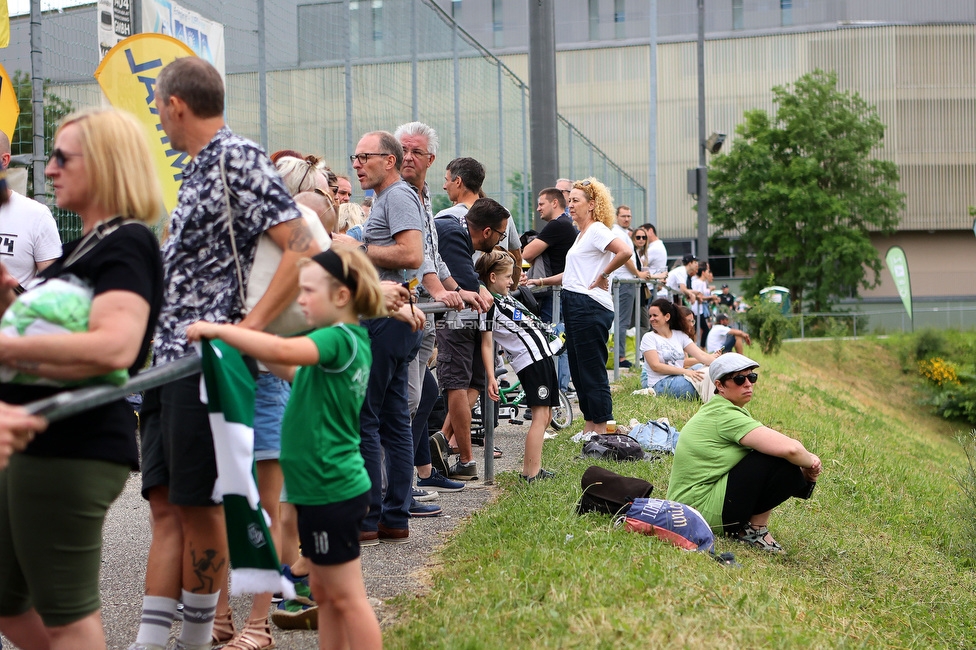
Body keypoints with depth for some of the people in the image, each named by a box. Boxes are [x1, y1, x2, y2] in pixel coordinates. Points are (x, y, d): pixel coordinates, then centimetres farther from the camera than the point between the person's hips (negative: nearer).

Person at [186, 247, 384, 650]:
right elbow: (296, 373, 22)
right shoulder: (350, 341, 11)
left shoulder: (339, 339, -18)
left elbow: (283, 350, -36)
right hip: (328, 489, 10)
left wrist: (218, 330, -28)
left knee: (347, 598, -3)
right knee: (324, 593, 17)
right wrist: (252, 347, 12)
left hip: (331, 491, -10)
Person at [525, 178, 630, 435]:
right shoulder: (581, 233, 20)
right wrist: (542, 281, 19)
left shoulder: (597, 230, -9)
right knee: (579, 370, 12)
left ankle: (600, 428, -1)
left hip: (589, 306, -10)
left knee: (593, 370, -6)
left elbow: (625, 251, -25)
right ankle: (589, 426, 18)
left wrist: (603, 276, -17)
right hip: (574, 305, 10)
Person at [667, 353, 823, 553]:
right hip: (702, 508, -10)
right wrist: (811, 462, -6)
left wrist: (805, 467, -2)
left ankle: (744, 525, 8)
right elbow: (789, 448, -27)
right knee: (783, 461, -18)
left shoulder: (716, 409, 13)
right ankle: (755, 529, -4)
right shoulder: (726, 416, -17)